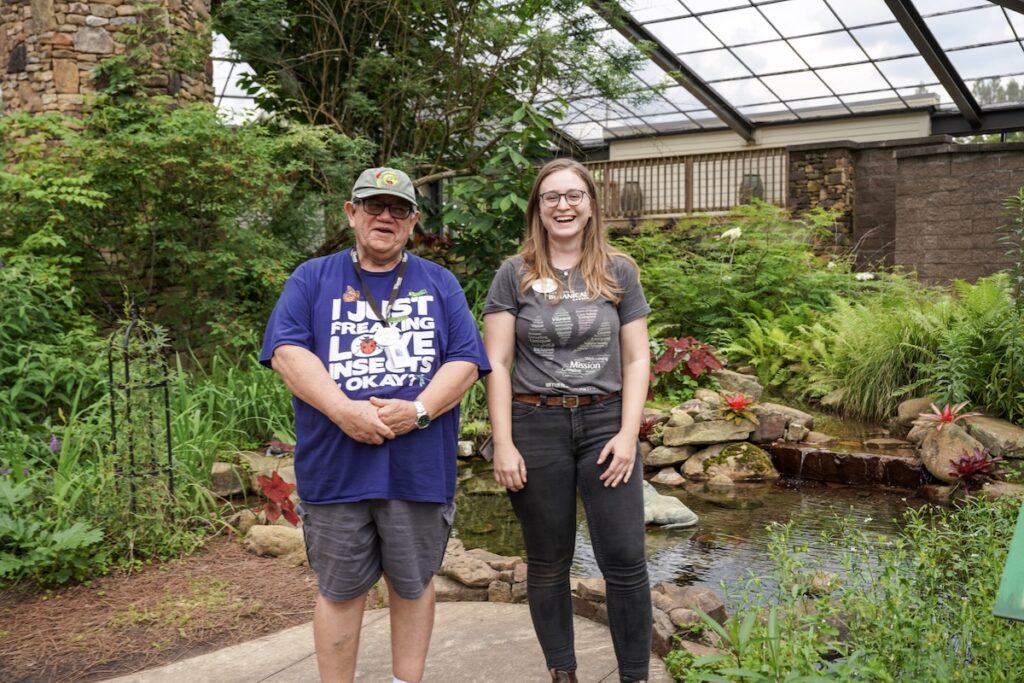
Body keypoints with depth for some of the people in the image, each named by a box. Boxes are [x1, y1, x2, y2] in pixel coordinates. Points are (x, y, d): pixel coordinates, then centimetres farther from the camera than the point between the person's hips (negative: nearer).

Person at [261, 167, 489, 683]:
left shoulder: (440, 283, 10)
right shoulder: (312, 279, 7)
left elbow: (465, 361, 2)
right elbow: (286, 351, -5)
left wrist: (418, 411, -15)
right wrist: (344, 410, -19)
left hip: (420, 466, 1)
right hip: (334, 467, -1)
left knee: (413, 584, 13)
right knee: (339, 590, 9)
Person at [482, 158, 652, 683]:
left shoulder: (619, 271, 6)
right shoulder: (515, 274, 2)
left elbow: (636, 359, 4)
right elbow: (496, 364, -1)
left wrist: (628, 433, -6)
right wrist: (503, 443, -9)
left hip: (604, 422, 1)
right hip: (536, 426, 0)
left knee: (625, 560, 0)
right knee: (548, 563, 9)